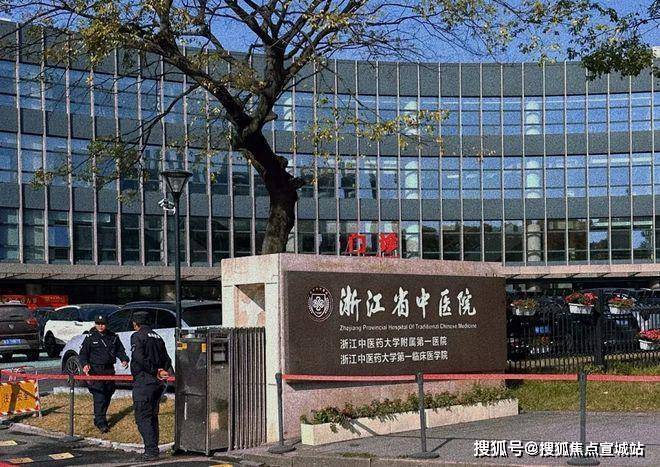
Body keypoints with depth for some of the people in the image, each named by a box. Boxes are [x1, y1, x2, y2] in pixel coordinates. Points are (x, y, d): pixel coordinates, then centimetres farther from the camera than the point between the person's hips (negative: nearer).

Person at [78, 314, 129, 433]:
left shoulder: (113, 337, 11)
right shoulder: (90, 337, 2)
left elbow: (120, 350, 18)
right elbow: (83, 353, 1)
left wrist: (124, 359, -1)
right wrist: (85, 364, -17)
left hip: (109, 370, 5)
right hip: (95, 370, -5)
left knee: (107, 396, 10)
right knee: (99, 396, -13)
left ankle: (99, 420, 25)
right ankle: (101, 423, -15)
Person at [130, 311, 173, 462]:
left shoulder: (137, 336, -6)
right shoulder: (157, 337, 17)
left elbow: (139, 358, -18)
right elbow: (166, 358, 14)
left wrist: (155, 371, -12)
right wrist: (163, 371, 2)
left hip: (143, 383, -8)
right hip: (158, 383, 8)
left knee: (142, 417, -5)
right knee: (152, 416, 16)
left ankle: (151, 451, -11)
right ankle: (153, 449, 19)